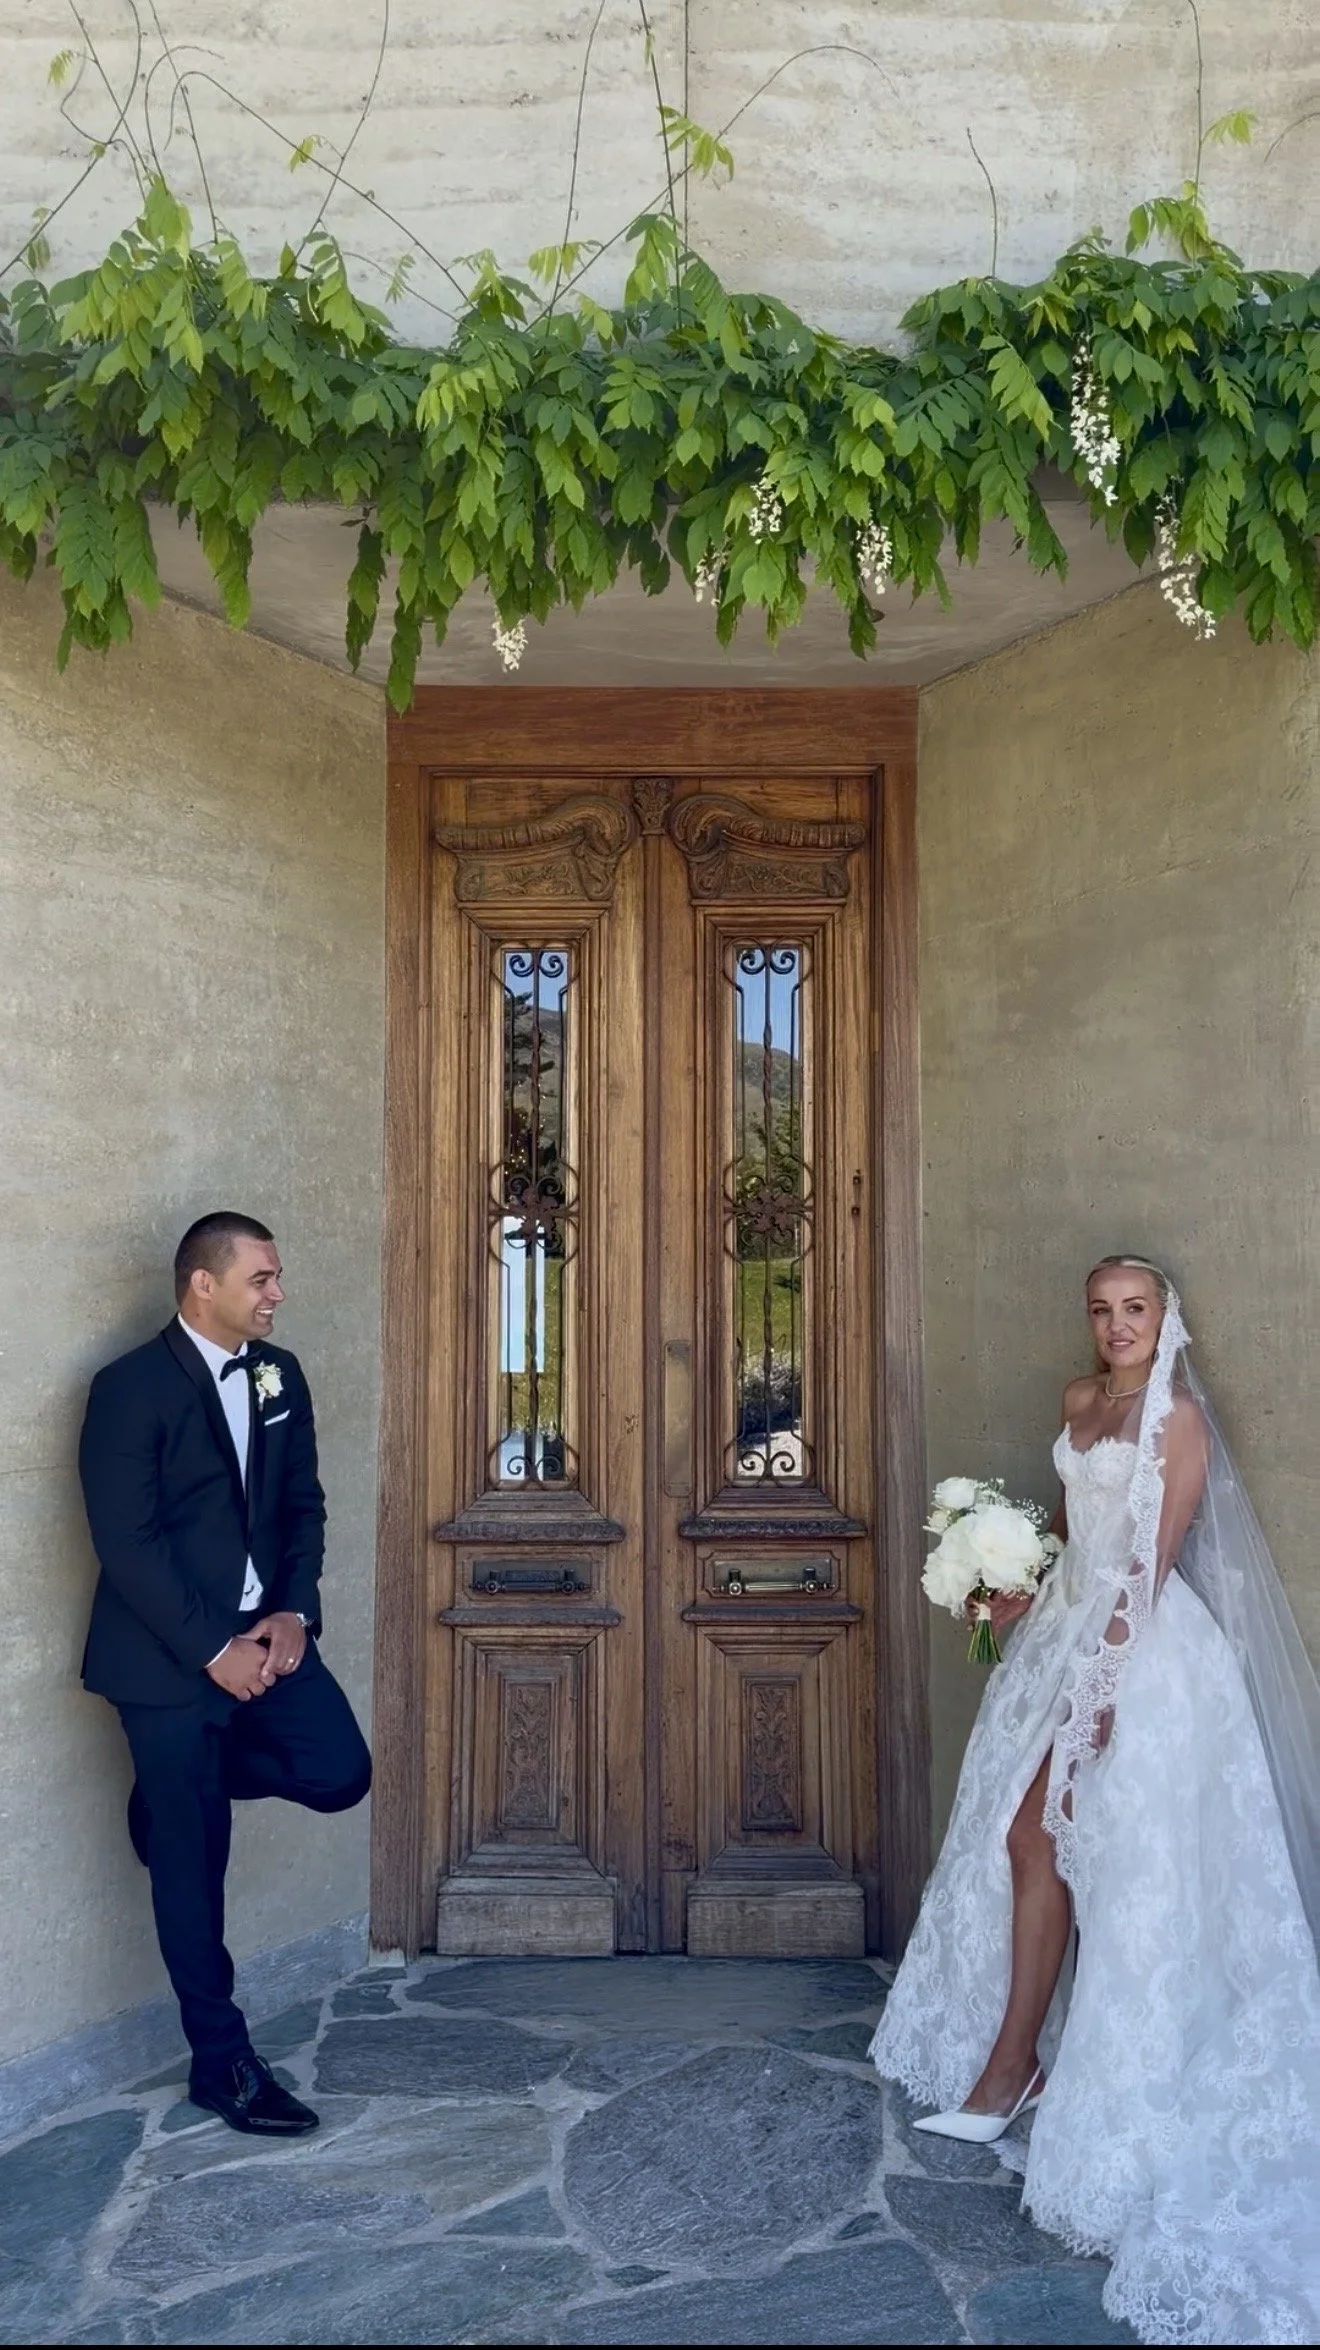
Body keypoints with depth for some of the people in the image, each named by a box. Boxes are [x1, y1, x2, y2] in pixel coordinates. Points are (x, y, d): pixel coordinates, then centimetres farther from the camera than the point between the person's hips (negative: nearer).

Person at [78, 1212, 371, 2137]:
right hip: (170, 1651, -6)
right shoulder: (131, 1388, -15)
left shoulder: (279, 1375, 5)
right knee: (193, 1861, 2)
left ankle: (180, 1784, 19)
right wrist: (212, 1651, -19)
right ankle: (223, 2060, 16)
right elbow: (128, 1544, -18)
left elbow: (303, 1504, 9)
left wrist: (294, 1611, -6)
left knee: (339, 1771, -6)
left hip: (265, 1631, 6)